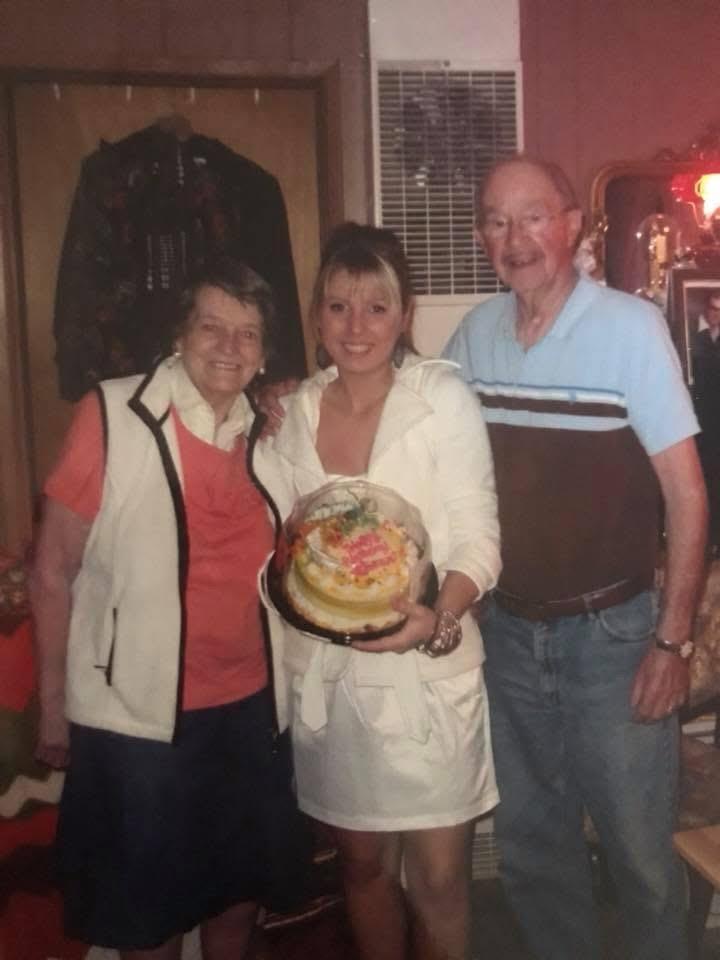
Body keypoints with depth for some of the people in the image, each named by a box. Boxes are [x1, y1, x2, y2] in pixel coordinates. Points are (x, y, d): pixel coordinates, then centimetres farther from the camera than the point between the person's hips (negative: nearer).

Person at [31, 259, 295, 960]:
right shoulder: (113, 416, -13)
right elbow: (53, 572, -9)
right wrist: (53, 706, -6)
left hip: (246, 708, 4)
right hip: (134, 715, -4)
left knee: (239, 884, 22)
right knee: (146, 903, 16)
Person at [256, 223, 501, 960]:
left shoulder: (443, 398, -10)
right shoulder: (296, 410, 3)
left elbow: (478, 540, -11)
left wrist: (439, 618, -27)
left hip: (426, 669, -3)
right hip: (325, 671, 4)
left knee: (437, 877, 6)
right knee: (362, 862, 18)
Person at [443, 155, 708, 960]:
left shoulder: (630, 327, -13)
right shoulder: (473, 335, 1)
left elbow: (685, 490, -11)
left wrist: (673, 638, -13)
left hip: (611, 631, -4)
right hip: (509, 630, 4)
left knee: (638, 848, 9)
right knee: (529, 842, 18)